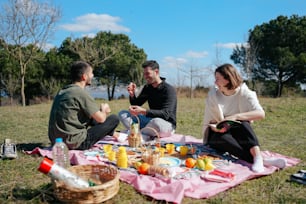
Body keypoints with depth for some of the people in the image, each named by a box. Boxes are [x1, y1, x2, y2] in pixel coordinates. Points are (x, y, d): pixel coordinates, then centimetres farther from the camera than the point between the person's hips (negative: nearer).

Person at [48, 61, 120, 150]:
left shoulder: (62, 91, 11)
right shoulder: (81, 93, -15)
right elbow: (101, 118, -11)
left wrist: (101, 110, 19)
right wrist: (104, 110, 11)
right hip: (74, 143, -9)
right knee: (114, 118, 0)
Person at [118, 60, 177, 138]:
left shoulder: (169, 90, -16)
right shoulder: (147, 87, 6)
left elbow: (166, 114, -28)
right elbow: (136, 104, 12)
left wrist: (143, 111, -38)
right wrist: (132, 94, -10)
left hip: (167, 124, -7)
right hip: (151, 121, 7)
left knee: (157, 122, -42)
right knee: (122, 114, -3)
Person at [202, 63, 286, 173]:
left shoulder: (244, 93, -10)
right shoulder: (213, 94, -5)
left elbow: (261, 113, -25)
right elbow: (208, 121, -3)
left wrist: (236, 116, -36)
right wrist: (215, 127, -26)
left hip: (238, 134, 0)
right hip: (218, 134, 0)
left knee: (243, 123, -32)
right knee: (224, 138, -35)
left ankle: (258, 157, -44)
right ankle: (263, 160, -45)